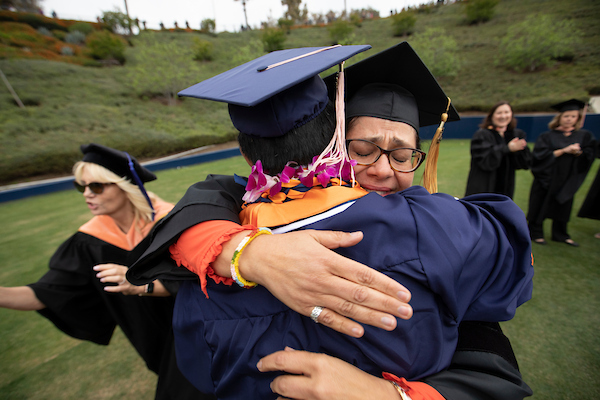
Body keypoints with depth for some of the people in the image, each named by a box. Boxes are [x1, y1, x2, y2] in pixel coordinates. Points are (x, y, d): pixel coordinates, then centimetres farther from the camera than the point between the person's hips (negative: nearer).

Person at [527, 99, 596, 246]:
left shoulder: (585, 136, 7)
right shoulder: (547, 136, -3)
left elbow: (589, 157, 2)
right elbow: (540, 155, -14)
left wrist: (578, 152, -17)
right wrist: (564, 150, -20)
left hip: (567, 181, 4)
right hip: (546, 178, -3)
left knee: (562, 207, 12)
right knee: (541, 206, 2)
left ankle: (560, 234, 26)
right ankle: (535, 233, 15)